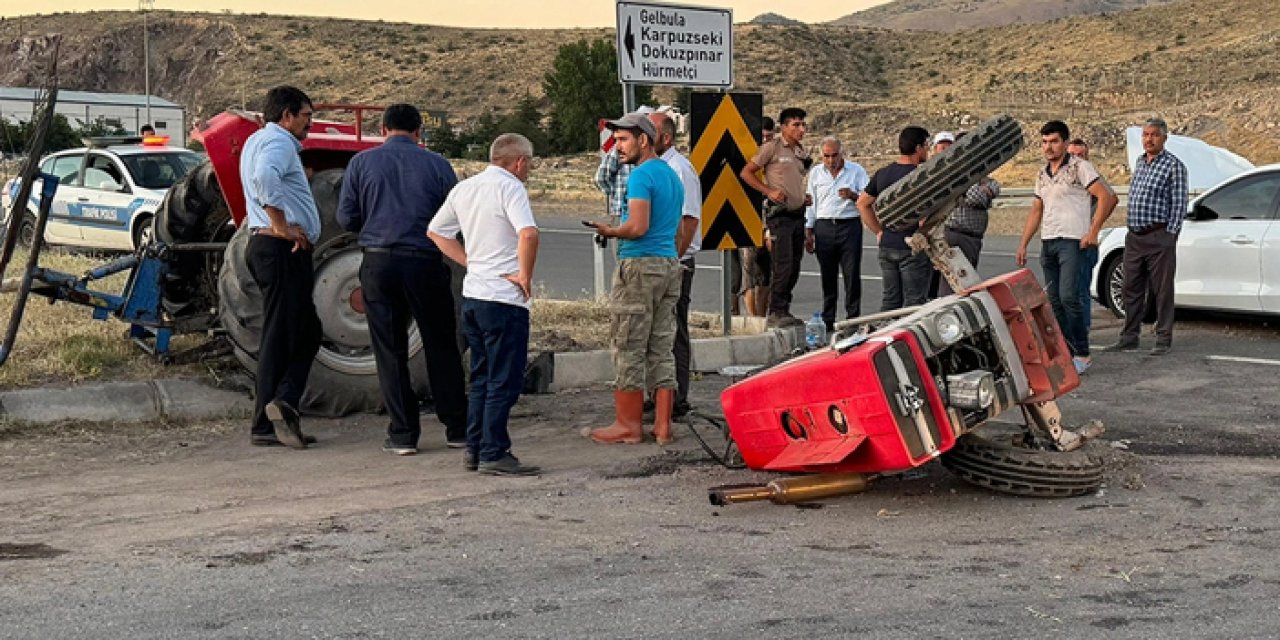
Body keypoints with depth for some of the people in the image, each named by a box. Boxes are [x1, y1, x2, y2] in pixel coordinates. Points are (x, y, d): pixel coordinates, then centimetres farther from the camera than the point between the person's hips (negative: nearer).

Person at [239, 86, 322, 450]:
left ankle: (283, 406, 5)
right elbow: (265, 178, -31)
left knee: (306, 332, 13)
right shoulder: (279, 142, -11)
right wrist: (282, 227, -23)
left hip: (264, 246, 10)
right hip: (283, 250, -10)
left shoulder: (256, 141, 22)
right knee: (280, 337, -9)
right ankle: (266, 426, -9)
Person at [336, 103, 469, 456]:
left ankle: (403, 434, 6)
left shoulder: (362, 162, 2)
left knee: (390, 351, 6)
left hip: (378, 262, 0)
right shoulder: (436, 164, 1)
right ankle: (457, 429, 15)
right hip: (425, 263, 0)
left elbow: (346, 218, 2)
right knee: (441, 347, 11)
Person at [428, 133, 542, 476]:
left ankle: (474, 450, 20)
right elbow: (528, 233, -28)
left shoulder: (464, 188, 12)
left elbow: (435, 231, 22)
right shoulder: (510, 187, -12)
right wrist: (525, 275, -14)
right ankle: (493, 454, -1)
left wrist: (470, 261, 14)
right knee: (505, 380, -2)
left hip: (472, 294, 8)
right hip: (504, 298, -8)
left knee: (482, 377, 16)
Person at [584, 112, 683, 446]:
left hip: (639, 265, -9)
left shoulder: (641, 175, -12)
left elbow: (638, 227, -22)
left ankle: (628, 425, 3)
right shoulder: (672, 175, 17)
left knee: (629, 350, -2)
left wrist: (610, 231, -4)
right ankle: (662, 425, 10)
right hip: (669, 264, 9)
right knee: (662, 349, 9)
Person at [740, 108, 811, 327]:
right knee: (783, 265, -14)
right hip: (780, 215, -8)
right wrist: (769, 191, -14)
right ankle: (776, 313, -10)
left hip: (798, 214, 8)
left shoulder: (801, 152, 17)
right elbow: (746, 173, -5)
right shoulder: (772, 147, -5)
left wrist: (805, 198, 13)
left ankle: (783, 310, 15)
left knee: (794, 268, 8)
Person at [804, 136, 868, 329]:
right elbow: (811, 204, 17)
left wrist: (853, 195, -19)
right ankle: (827, 320, 9)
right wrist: (808, 233, 12)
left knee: (852, 275, -5)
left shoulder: (856, 170, 4)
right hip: (824, 227, 2)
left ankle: (853, 319, -1)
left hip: (850, 226, -2)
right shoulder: (816, 173, 13)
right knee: (827, 277, 5)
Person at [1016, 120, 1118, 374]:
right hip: (1047, 243, 8)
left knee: (1068, 297, -17)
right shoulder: (1042, 174, 17)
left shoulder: (1079, 167, -4)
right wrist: (1023, 245, 17)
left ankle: (1082, 354, -10)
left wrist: (1093, 232, -14)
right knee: (1054, 301, 6)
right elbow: (1036, 211, 23)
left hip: (1072, 241, -8)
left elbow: (1106, 198, -10)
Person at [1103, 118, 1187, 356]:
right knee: (1132, 290, 9)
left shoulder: (1174, 165, -5)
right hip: (1134, 237, 7)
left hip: (1159, 237, -7)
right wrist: (1131, 231, 16)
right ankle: (1129, 337, 16)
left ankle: (1163, 340, 5)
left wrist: (1170, 234, -12)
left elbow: (1179, 204, -7)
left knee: (1162, 291, -1)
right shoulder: (1139, 162, 16)